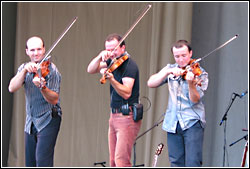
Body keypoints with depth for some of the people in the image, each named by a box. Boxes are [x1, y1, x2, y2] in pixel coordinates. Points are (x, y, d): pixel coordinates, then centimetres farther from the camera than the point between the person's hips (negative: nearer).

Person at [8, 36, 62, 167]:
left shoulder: (50, 70, -11)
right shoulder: (24, 68, 7)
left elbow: (54, 100, -18)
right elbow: (12, 88, -9)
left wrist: (42, 87, -37)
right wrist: (25, 70, -21)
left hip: (48, 120, -6)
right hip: (30, 121, 6)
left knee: (42, 160, -19)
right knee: (30, 162, 9)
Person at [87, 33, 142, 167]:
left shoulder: (129, 65, -12)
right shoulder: (112, 62, 13)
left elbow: (126, 93, -22)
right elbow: (90, 70, 9)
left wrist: (111, 79, -36)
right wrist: (100, 57, -7)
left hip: (127, 117, -8)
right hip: (114, 116, 8)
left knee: (121, 161, -16)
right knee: (113, 161, 6)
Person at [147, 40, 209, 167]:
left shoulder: (200, 73, -1)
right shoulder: (170, 69, 11)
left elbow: (195, 100, -13)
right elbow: (151, 83, -2)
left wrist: (191, 83, -31)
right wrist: (168, 71, -14)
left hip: (192, 123, -4)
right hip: (172, 123, 4)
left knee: (192, 164, -13)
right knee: (176, 163, 5)